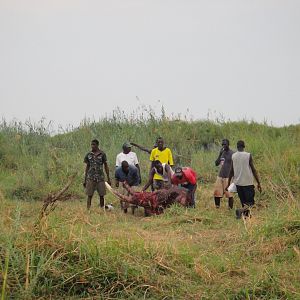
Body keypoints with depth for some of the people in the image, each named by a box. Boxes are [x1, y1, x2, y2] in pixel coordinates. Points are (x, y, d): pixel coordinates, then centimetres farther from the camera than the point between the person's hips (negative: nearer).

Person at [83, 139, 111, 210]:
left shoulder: (102, 154, 1)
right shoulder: (89, 155, 6)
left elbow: (106, 166, 6)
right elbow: (87, 167, 12)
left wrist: (108, 179, 3)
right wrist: (85, 180, 10)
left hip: (100, 177, -1)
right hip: (90, 178, 1)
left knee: (101, 195, 3)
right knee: (89, 195, -3)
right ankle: (88, 210, -2)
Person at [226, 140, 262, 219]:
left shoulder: (233, 156, 2)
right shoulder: (248, 155, -7)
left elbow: (231, 171, 5)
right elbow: (253, 170, -7)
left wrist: (228, 183, 13)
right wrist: (258, 183, -2)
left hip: (238, 183, 4)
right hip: (248, 183, -4)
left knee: (244, 202, 16)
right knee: (250, 202, -1)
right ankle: (241, 211, -25)